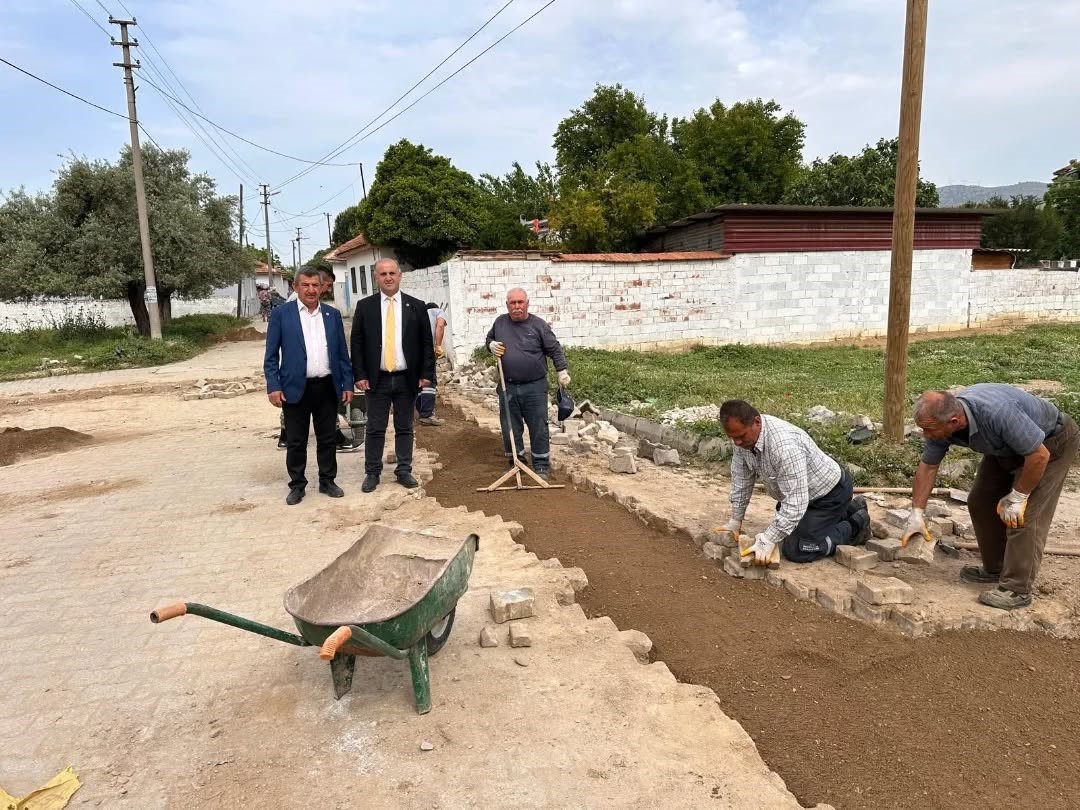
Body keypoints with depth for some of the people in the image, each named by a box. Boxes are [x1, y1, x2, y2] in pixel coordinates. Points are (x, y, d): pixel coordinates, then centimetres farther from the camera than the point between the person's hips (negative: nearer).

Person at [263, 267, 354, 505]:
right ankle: (297, 485, 19)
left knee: (327, 439, 11)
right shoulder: (281, 314, -1)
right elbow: (271, 355, -2)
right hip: (295, 388, -2)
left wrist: (347, 384, 5)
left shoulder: (333, 314, 8)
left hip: (327, 387, 3)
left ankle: (327, 481, 25)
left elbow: (342, 353, 9)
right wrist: (273, 387, -10)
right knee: (296, 442, 6)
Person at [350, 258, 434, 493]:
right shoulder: (364, 306, 2)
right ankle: (372, 473, 16)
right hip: (377, 379, 0)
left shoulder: (416, 306, 2)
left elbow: (426, 343, 3)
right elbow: (357, 343, 2)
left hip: (407, 378, 1)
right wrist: (360, 375, -5)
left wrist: (426, 373, -3)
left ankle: (404, 471, 19)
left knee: (405, 428, 10)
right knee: (374, 429, 6)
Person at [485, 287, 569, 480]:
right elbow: (489, 338, 24)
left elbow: (554, 350, 0)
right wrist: (491, 345, 2)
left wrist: (562, 370, -9)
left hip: (535, 387, -3)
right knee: (510, 427, 10)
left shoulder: (539, 325, -3)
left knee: (538, 427, 2)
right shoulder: (500, 322, 6)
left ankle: (541, 466, 13)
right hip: (508, 387, 3)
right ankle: (515, 462, 25)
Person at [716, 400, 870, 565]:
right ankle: (848, 511, 32)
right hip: (807, 492, 9)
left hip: (830, 492, -9)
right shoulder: (745, 433, -14)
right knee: (783, 530, 24)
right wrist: (735, 520, 2)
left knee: (795, 551, -13)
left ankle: (854, 527, 7)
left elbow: (795, 503, -37)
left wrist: (768, 540, -35)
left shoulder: (785, 445, -40)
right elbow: (741, 478, -1)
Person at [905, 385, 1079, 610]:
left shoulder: (997, 413, -42)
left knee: (1024, 515, -14)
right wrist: (916, 514, -6)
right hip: (1008, 447, 7)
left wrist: (1017, 497, -21)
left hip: (1051, 443, -7)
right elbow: (928, 467, -7)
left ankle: (1017, 590, -5)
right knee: (980, 502, 8)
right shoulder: (940, 420, -20)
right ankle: (995, 568, 24)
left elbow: (1039, 455, -31)